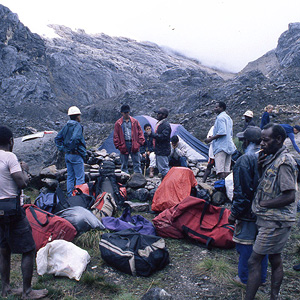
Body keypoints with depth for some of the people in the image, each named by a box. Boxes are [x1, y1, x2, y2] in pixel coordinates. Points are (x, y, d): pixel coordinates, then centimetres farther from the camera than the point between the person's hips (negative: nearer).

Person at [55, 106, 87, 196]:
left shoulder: (66, 126, 10)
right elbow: (74, 138, -31)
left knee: (70, 177, 17)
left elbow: (57, 139, 14)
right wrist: (73, 148, -16)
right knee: (80, 178, 0)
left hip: (67, 155, 8)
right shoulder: (77, 126, -14)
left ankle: (69, 196, 23)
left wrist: (63, 149, 10)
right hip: (76, 155, -8)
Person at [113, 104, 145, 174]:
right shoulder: (118, 123, 5)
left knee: (137, 163, 2)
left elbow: (140, 133, 8)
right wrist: (118, 145, -3)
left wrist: (140, 143, -1)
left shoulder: (135, 122, 7)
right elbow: (116, 136, 5)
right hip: (124, 146, 0)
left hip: (134, 145, 0)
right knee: (124, 164, 7)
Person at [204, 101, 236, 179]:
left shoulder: (220, 117, -10)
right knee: (227, 169, 8)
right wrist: (213, 137, 25)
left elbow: (222, 132, -21)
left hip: (221, 146, -10)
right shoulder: (228, 117, 20)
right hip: (229, 145, 10)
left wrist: (211, 139, -13)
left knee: (220, 170, -12)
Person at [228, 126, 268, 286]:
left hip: (249, 212, -7)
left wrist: (234, 214, -11)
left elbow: (241, 192, -20)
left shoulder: (244, 160, -20)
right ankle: (261, 277, 33)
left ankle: (245, 277, 22)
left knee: (245, 244, 8)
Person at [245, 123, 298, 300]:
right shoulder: (273, 159, 10)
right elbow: (267, 185, 17)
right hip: (274, 220, 10)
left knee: (254, 261, -5)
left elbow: (289, 196, -24)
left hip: (275, 222, -10)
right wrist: (261, 167, 1)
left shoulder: (284, 162, -20)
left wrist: (263, 204, -15)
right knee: (275, 259, 19)